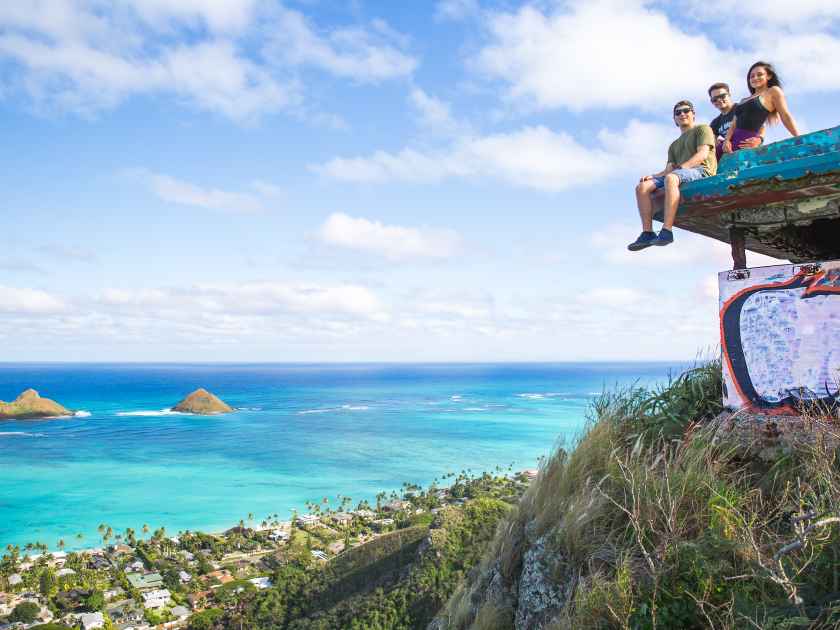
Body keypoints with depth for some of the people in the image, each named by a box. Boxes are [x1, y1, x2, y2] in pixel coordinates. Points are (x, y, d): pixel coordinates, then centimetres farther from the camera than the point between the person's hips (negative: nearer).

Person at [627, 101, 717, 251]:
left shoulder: (702, 129, 15)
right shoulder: (674, 145, 34)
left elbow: (702, 155, -3)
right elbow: (668, 169, 19)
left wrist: (680, 168, -16)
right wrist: (653, 176, -3)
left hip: (701, 171, -7)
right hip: (679, 176, 7)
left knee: (671, 178, -40)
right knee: (642, 186, -15)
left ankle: (666, 231, -48)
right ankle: (647, 233, -25)